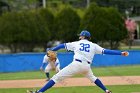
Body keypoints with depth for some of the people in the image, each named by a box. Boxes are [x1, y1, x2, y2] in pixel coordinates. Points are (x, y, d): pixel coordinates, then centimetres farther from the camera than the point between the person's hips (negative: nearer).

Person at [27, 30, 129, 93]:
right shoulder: (93, 45, 15)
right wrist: (121, 53, 7)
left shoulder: (76, 43, 14)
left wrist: (52, 50, 27)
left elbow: (63, 45, 16)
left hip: (77, 64, -3)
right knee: (92, 78, 36)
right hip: (87, 66, 3)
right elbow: (106, 51, 7)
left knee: (57, 77, -6)